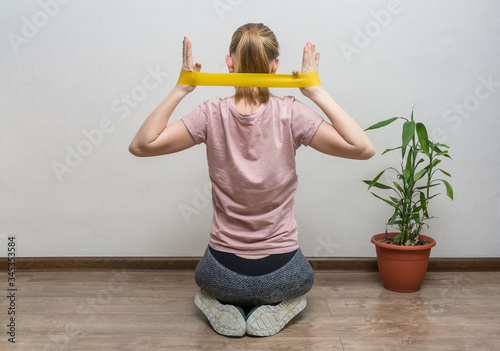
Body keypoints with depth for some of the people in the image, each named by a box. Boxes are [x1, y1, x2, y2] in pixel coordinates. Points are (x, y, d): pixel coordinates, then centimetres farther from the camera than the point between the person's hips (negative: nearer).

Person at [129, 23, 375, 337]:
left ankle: (224, 308, 7)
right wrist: (318, 93, -18)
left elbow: (141, 145, -10)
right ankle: (272, 309, 7)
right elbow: (364, 149, -18)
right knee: (303, 278, 38)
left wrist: (180, 90, -13)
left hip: (224, 272, 1)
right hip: (280, 273, 0)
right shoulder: (291, 114, -16)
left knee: (206, 277, 40)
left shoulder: (212, 115, -14)